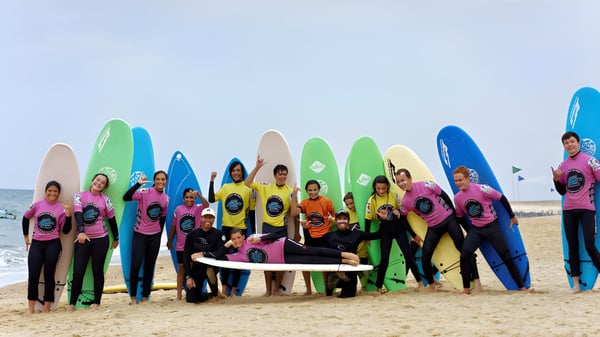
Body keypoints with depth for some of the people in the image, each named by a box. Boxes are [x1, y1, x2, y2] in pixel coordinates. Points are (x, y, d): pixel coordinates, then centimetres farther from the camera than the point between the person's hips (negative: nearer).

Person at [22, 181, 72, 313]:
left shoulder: (61, 208, 0)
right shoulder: (37, 205, 2)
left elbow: (65, 231, -1)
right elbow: (25, 218, 18)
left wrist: (68, 215, -13)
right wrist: (26, 236, 18)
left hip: (53, 244, -1)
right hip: (36, 243, 1)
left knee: (49, 275, 4)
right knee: (33, 275, -2)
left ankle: (46, 307, 12)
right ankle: (31, 308, 9)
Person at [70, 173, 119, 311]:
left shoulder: (105, 200, 2)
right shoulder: (79, 196, 1)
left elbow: (111, 219, 11)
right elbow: (78, 214, -13)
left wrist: (116, 238, 16)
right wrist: (81, 231, -28)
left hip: (100, 239, 0)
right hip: (82, 239, 0)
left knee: (98, 271, 6)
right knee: (78, 272, -2)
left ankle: (96, 302, 17)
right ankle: (72, 303, 9)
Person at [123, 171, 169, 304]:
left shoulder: (166, 198, 5)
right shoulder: (145, 192, -11)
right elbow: (126, 197, -25)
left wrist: (159, 236, 14)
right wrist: (138, 183, -32)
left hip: (155, 236, 4)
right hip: (140, 234, -4)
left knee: (150, 266, 9)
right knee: (135, 265, -10)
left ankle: (145, 296, 19)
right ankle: (133, 296, 7)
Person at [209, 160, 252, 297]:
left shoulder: (248, 189, -1)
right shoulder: (225, 187, 5)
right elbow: (211, 199, -6)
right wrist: (212, 181, -8)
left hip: (241, 228, -2)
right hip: (226, 227, 2)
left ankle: (233, 289, 16)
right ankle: (224, 288, 16)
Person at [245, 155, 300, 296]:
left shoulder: (290, 192, -2)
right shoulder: (265, 188, 4)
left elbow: (294, 213, -5)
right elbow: (248, 183, 2)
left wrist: (294, 195, -16)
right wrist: (257, 167, -5)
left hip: (281, 230, -1)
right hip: (267, 228, 1)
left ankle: (276, 289, 16)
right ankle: (268, 289, 15)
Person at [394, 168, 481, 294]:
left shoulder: (426, 185, -13)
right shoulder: (405, 201, -3)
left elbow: (444, 196, -5)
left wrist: (454, 214, -2)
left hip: (448, 219, -3)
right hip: (433, 228, 3)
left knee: (463, 248, -11)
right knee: (425, 258, -5)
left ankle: (476, 281, -7)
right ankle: (431, 285, 14)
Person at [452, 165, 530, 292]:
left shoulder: (481, 189, -16)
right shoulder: (457, 198, -1)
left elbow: (502, 198, -6)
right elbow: (460, 216, 14)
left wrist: (512, 216, 1)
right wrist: (469, 233, 13)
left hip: (492, 226, -3)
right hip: (475, 229, 3)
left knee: (506, 255, -1)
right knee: (465, 254, -17)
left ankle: (522, 286, 14)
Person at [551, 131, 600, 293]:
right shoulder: (562, 166, 11)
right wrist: (556, 179, -2)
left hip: (586, 209, -5)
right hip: (568, 210, 5)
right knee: (572, 246, 6)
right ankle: (576, 284, 11)